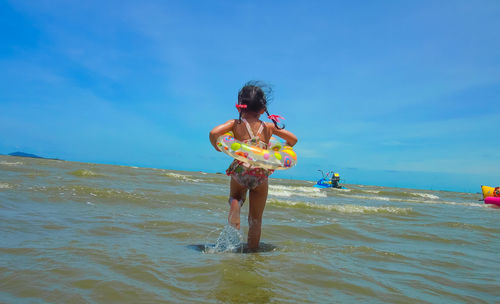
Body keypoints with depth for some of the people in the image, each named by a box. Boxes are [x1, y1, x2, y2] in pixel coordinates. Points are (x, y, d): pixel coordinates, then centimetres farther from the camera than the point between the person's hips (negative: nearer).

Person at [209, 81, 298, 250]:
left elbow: (214, 132, -9)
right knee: (256, 219, 16)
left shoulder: (235, 123, 7)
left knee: (235, 196, 31)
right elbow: (293, 139, 23)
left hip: (240, 171, -1)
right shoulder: (269, 127, 14)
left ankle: (235, 204, -2)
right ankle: (252, 251, 20)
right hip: (262, 174, 1)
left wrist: (217, 147, 9)